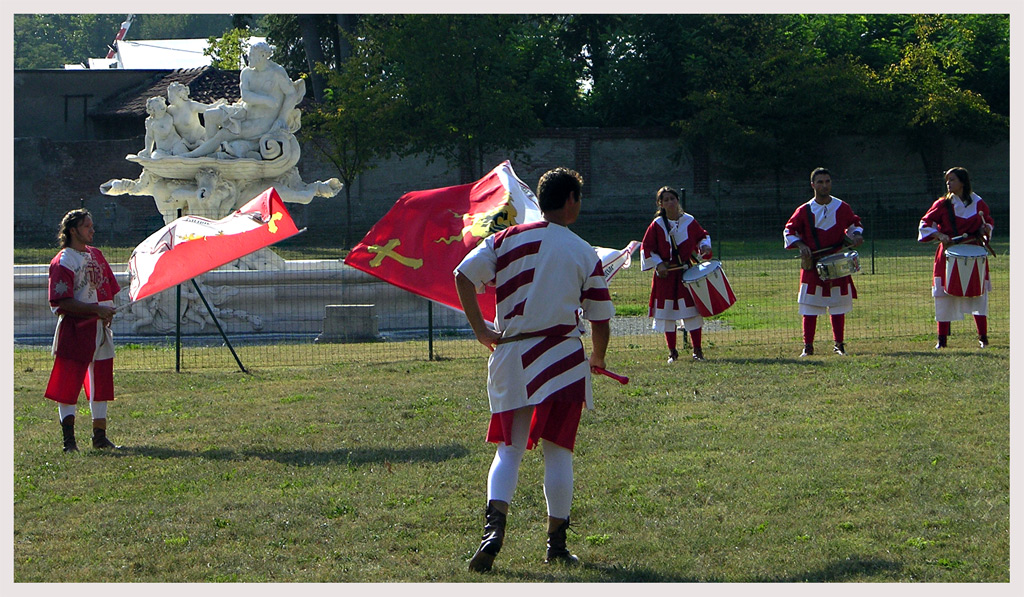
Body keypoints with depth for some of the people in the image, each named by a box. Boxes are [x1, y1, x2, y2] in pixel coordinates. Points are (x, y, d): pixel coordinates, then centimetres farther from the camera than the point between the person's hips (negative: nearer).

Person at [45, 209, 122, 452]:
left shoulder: (96, 254, 14)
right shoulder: (62, 262, -9)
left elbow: (109, 288, 20)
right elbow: (62, 301, -16)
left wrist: (108, 312, 2)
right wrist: (96, 310, -20)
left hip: (100, 327, 8)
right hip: (74, 328, -8)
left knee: (101, 382, 10)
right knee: (69, 383, -6)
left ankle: (100, 436, 17)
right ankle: (69, 439, -5)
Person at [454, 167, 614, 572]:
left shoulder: (507, 239, 3)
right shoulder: (585, 254, 2)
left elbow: (463, 275, -8)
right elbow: (600, 319, 5)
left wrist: (480, 330, 0)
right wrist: (598, 360, 24)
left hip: (510, 356, 2)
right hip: (562, 360, -1)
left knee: (509, 450, 10)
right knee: (557, 450, 7)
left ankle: (493, 526, -11)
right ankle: (556, 543, 11)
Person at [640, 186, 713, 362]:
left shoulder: (689, 221, 2)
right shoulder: (657, 225, -3)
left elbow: (702, 236, 17)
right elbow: (646, 248, 1)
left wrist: (705, 247, -3)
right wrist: (658, 264, -9)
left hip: (686, 272, 1)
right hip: (666, 274, -1)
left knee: (692, 311, -3)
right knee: (667, 312, 2)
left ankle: (697, 350, 6)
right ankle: (672, 352, 12)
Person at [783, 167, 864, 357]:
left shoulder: (842, 208, 2)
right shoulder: (805, 211, -3)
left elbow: (854, 224, 18)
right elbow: (789, 231, 3)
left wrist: (856, 236, -2)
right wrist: (801, 246, -13)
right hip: (812, 266, -1)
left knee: (838, 307, 6)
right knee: (809, 307, -3)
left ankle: (839, 345, 16)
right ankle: (808, 346, 3)